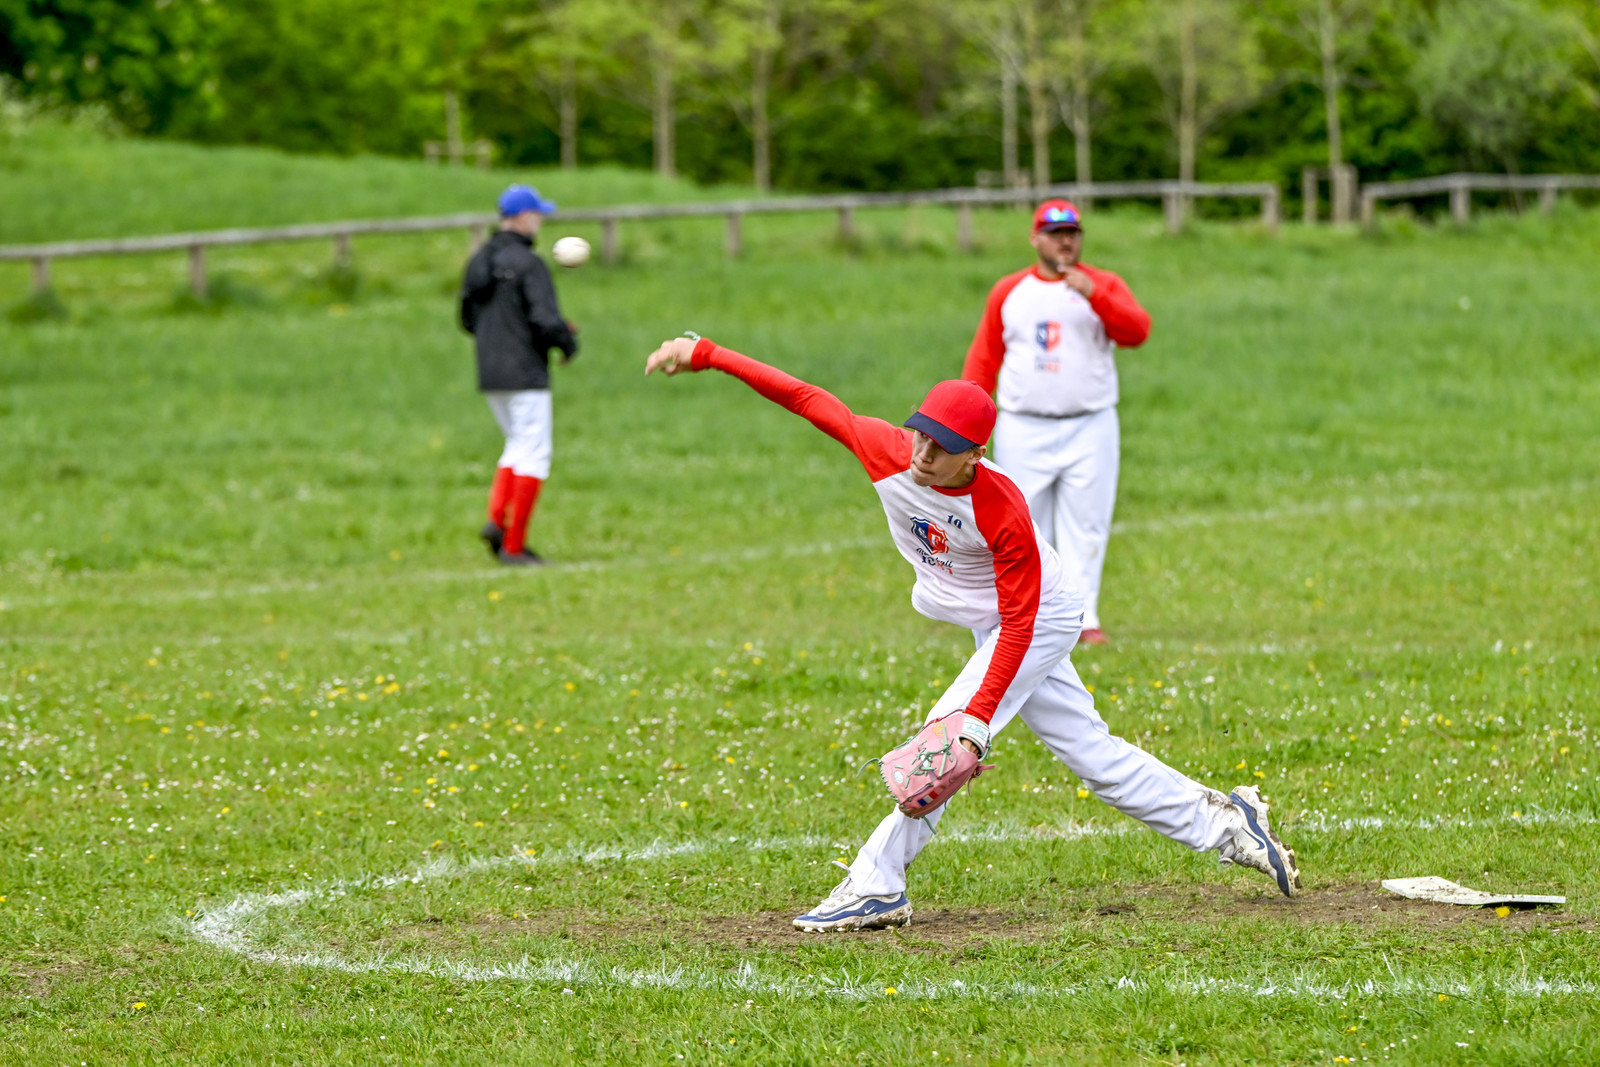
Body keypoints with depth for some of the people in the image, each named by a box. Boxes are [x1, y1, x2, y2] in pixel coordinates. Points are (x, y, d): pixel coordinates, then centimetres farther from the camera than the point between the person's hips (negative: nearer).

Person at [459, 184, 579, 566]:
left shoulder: (478, 262, 9)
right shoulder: (527, 264, -15)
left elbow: (468, 320, 16)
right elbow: (546, 320, -22)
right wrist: (568, 343, 0)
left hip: (489, 376, 8)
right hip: (524, 374, -8)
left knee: (518, 446, 20)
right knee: (533, 455, 0)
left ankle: (497, 518, 1)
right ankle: (514, 546, -2)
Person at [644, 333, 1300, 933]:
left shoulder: (1003, 513, -34)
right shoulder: (887, 453, -21)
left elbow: (1020, 623, -28)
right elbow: (805, 398, -14)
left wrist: (977, 714, -35)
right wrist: (705, 355, -14)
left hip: (1041, 619, -7)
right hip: (989, 620, 7)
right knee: (1087, 751, 12)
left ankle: (876, 885, -13)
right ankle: (1222, 823, 23)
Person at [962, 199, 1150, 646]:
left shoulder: (1104, 286, 4)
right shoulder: (1008, 291, 10)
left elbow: (1136, 332, -13)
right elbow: (984, 358, 11)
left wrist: (1093, 295, -25)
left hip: (1089, 429, -1)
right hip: (1023, 431, 1)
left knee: (1085, 527, -5)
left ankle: (1083, 617, -4)